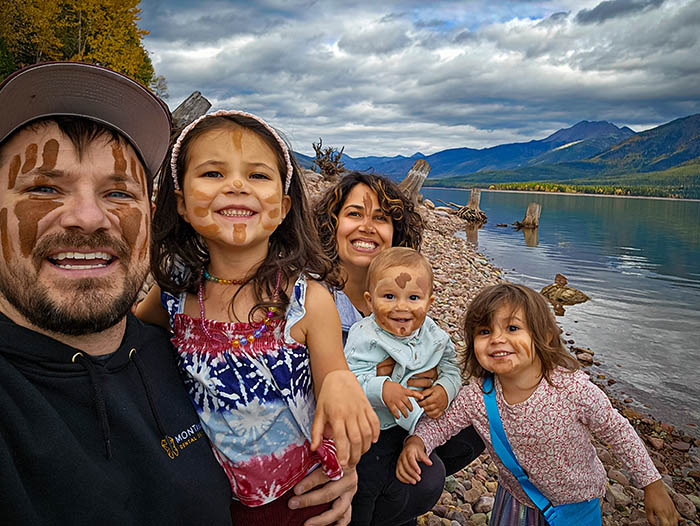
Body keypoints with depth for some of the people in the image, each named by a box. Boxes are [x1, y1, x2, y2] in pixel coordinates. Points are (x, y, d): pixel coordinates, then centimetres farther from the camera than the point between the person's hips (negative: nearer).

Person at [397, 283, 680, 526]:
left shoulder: (573, 388, -32)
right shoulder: (475, 396, -25)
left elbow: (617, 431, -15)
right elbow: (439, 424, -10)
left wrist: (652, 484, -7)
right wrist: (416, 441, -31)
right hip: (516, 499, 2)